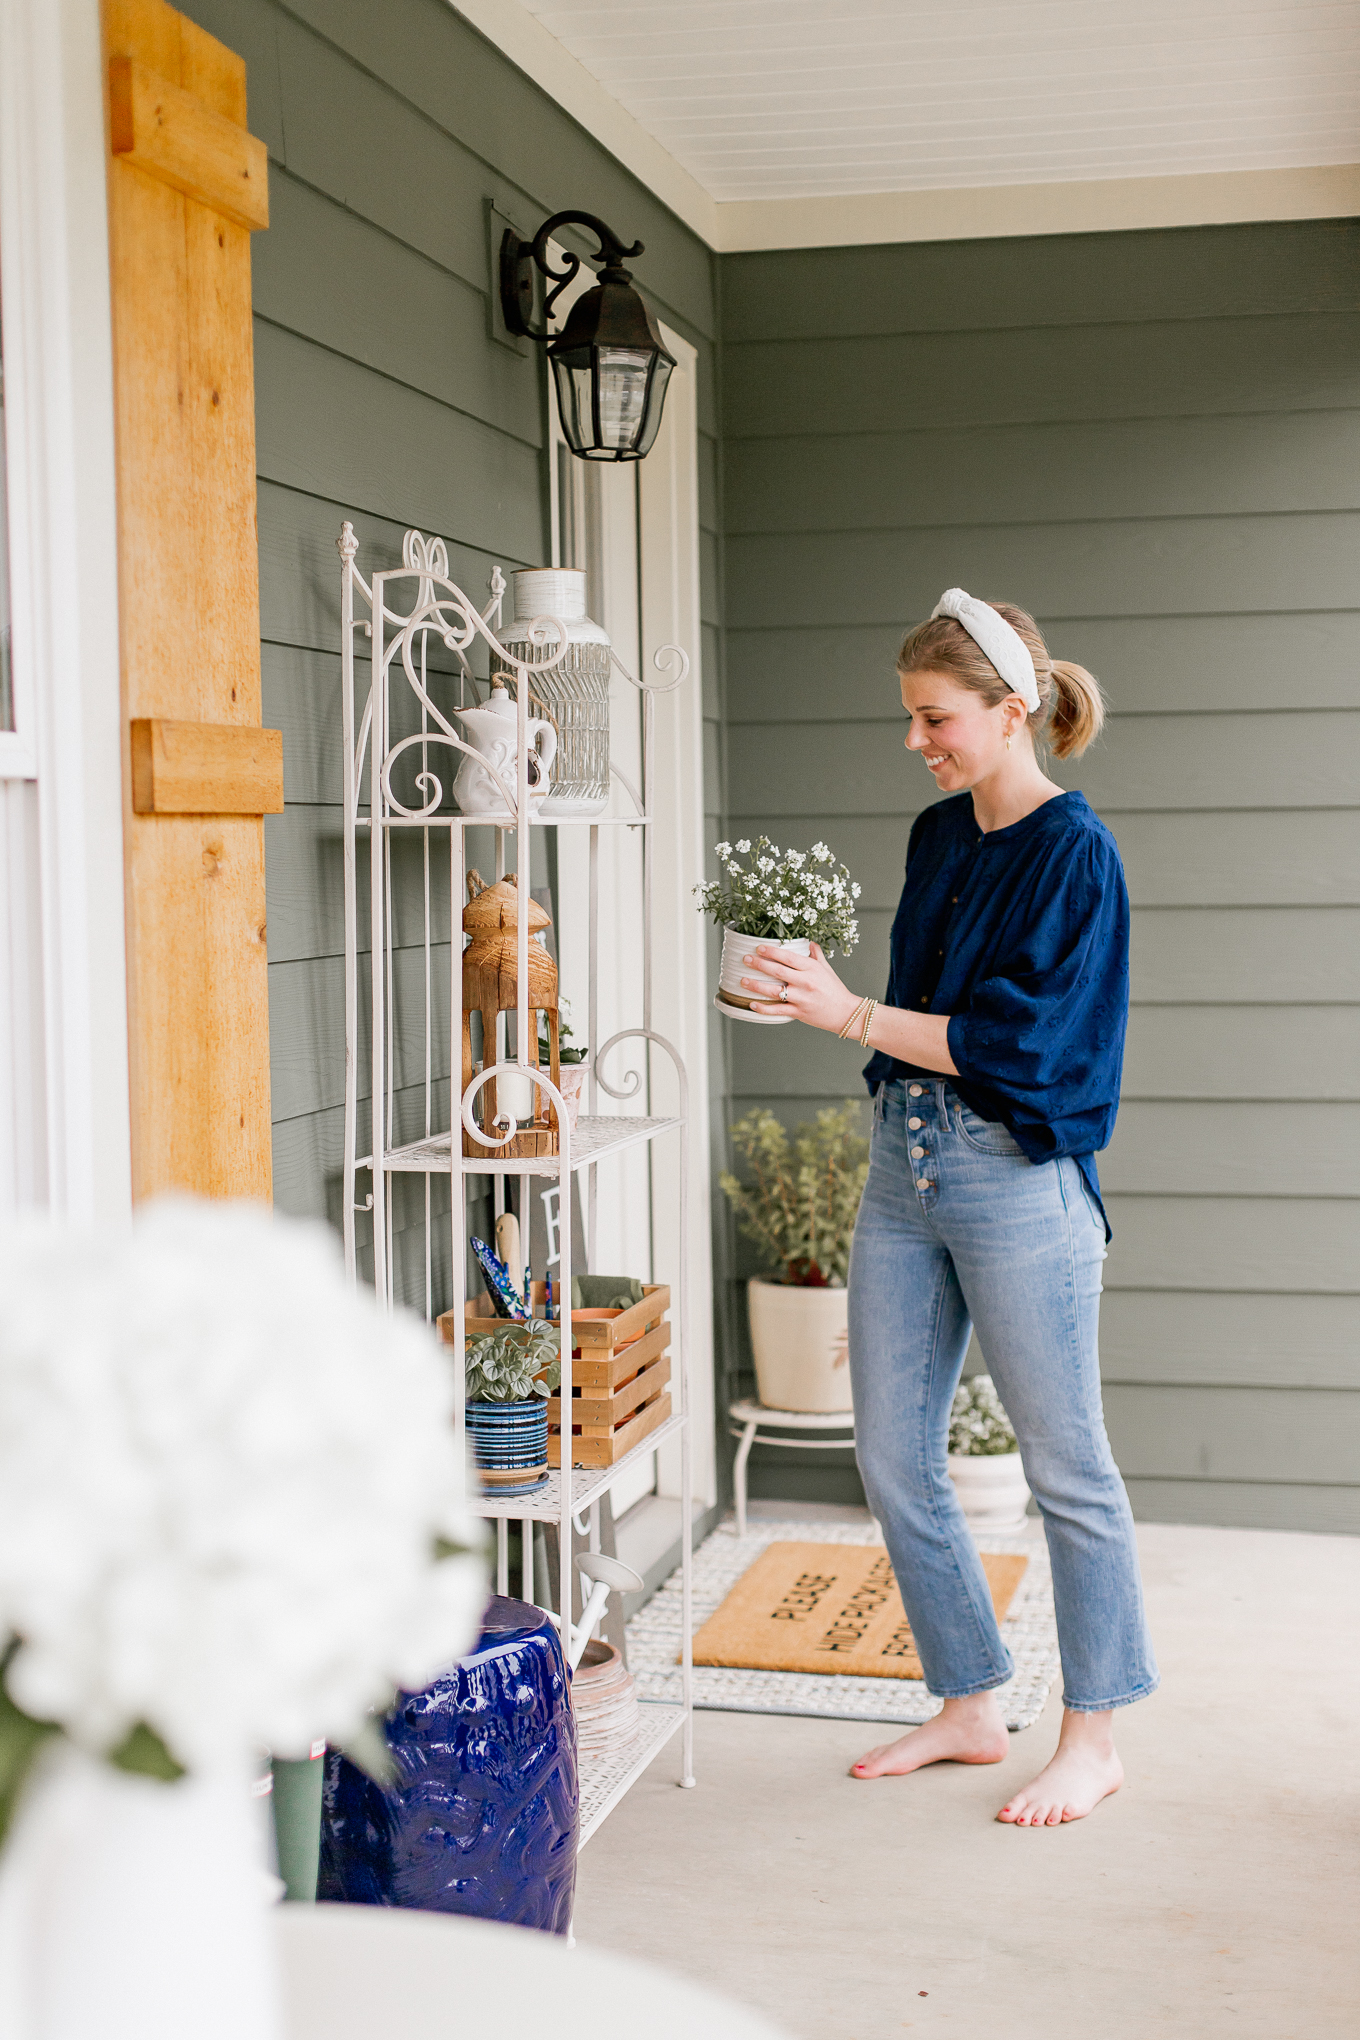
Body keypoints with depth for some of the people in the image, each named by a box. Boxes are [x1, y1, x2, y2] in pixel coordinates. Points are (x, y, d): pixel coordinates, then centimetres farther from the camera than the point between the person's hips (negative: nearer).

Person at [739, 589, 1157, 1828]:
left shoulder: (1073, 854, -12)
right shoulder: (938, 838, 11)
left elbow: (1012, 1043, -19)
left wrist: (851, 1015, -21)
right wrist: (818, 994, 8)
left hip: (1019, 1181, -8)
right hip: (904, 1166, 8)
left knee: (1065, 1466, 5)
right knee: (894, 1457, 11)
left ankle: (1094, 1738, 20)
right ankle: (971, 1707, 28)